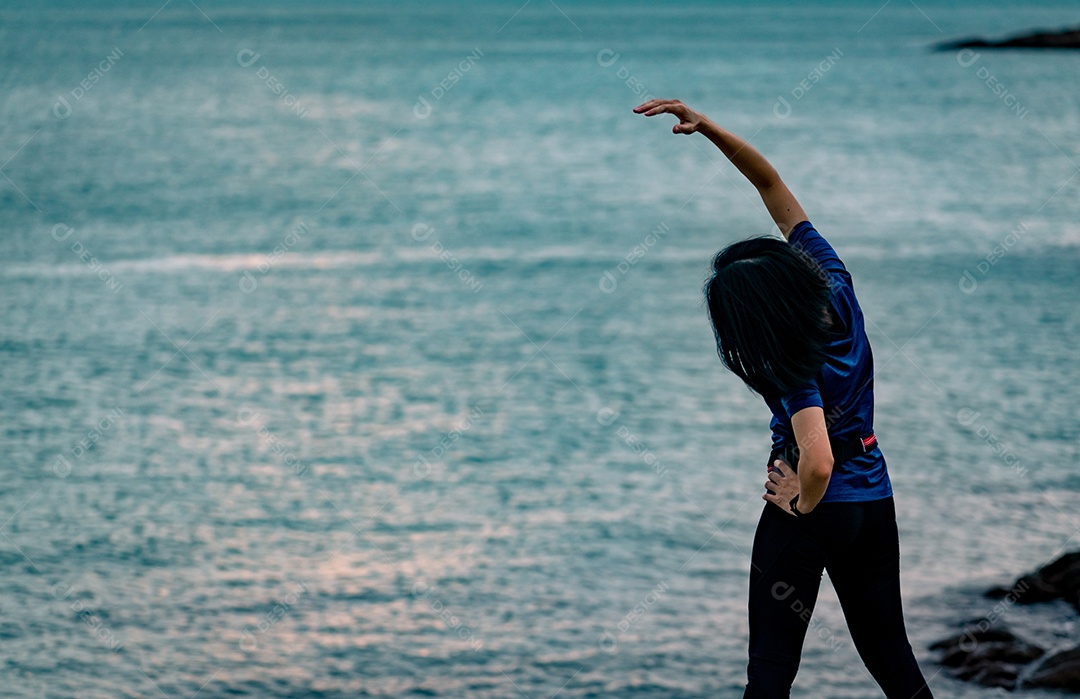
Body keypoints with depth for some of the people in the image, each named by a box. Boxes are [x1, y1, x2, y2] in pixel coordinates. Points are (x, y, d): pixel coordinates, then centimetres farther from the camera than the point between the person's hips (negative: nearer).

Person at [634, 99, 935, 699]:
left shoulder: (796, 369, -26)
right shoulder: (829, 278, -8)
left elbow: (817, 462, -38)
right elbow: (771, 183, -3)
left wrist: (803, 502, -17)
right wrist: (706, 128, -10)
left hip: (816, 509, -8)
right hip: (874, 501, 8)